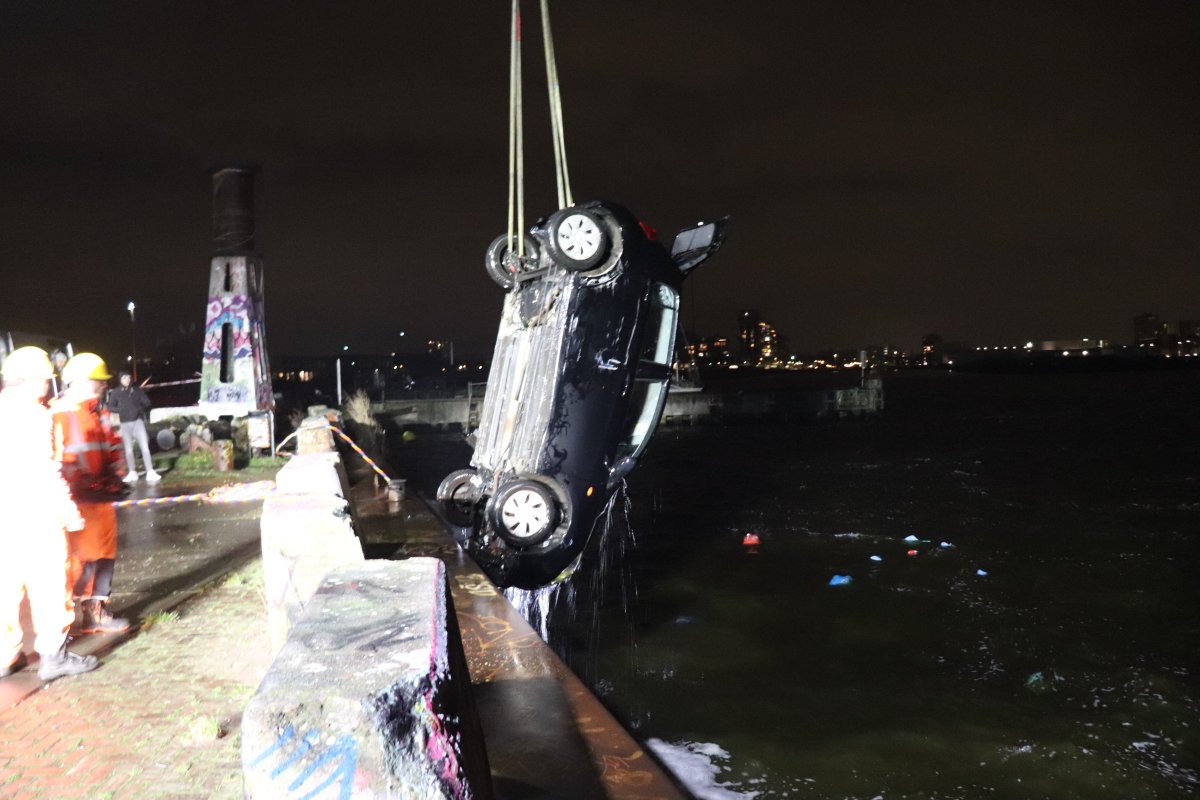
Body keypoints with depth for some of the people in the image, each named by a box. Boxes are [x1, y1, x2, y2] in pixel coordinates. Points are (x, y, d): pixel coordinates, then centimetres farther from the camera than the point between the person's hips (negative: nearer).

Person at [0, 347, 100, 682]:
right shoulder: (35, 415, -13)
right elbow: (45, 470, -18)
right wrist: (68, 510, -13)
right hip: (36, 514, -8)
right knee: (48, 583, 0)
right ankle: (53, 654, 4)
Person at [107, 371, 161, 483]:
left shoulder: (137, 390, 4)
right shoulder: (116, 392, 3)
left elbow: (147, 402, 7)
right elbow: (110, 406, 5)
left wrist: (140, 408, -13)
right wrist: (121, 409, -13)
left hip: (138, 421, -1)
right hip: (125, 423, 1)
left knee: (145, 447, -8)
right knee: (129, 449, 7)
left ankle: (150, 473, -11)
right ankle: (132, 473, 16)